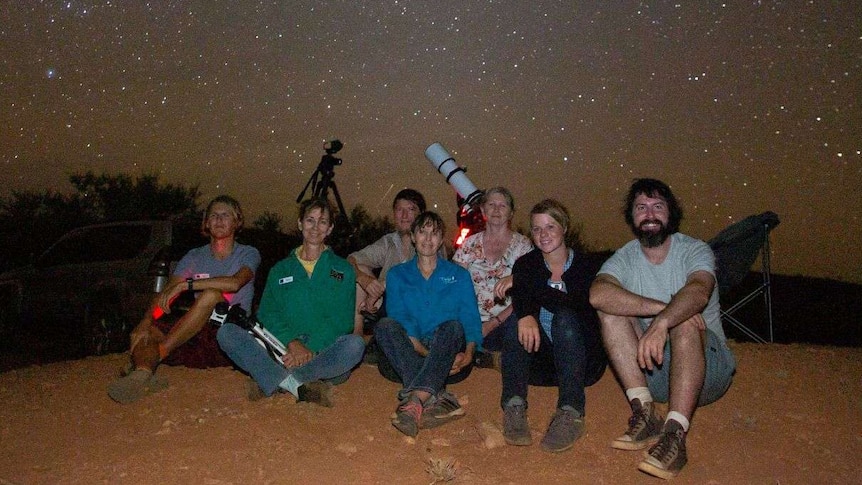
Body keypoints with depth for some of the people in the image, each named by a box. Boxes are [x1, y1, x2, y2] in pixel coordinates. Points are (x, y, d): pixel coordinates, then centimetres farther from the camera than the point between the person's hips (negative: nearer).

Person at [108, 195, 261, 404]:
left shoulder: (248, 254, 4)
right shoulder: (195, 256, 14)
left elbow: (234, 283, -20)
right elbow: (164, 295, 1)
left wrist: (185, 284, -23)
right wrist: (145, 322, -18)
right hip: (200, 337, 4)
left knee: (211, 295, -31)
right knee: (141, 332, -17)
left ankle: (158, 354, -26)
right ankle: (144, 374, -48)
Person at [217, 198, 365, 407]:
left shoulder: (343, 270, 13)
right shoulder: (280, 270, 20)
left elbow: (342, 321, 1)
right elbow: (268, 314, 6)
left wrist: (312, 349, -15)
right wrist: (292, 342, -13)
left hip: (324, 354, -2)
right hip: (282, 353, 2)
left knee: (355, 344, -34)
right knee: (226, 332, -19)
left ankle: (275, 382, -29)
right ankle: (297, 385, -33)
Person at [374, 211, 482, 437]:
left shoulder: (458, 275, 15)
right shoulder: (398, 275, 15)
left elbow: (471, 319, 4)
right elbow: (399, 319, 0)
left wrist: (468, 353, -18)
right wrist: (425, 352, -18)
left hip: (453, 363, 0)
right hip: (409, 359, 1)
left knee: (452, 326, -31)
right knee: (385, 325, -26)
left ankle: (414, 402, -50)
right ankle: (436, 398, -43)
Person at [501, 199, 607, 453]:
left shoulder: (586, 265, 0)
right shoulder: (526, 264, 5)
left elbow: (579, 303, -20)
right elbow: (520, 299, -17)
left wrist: (525, 284, -21)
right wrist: (526, 315, -40)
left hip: (582, 361, -1)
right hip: (539, 361, 2)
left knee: (565, 316, -30)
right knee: (517, 320, -26)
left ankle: (571, 413, -40)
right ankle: (514, 408, -37)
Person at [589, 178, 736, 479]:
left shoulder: (695, 251, -5)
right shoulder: (624, 259, 0)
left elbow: (698, 292, -30)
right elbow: (598, 294, -24)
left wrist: (662, 323, -49)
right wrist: (662, 307, -32)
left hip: (706, 369, -2)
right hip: (650, 369, 3)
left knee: (685, 320, -32)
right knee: (611, 309, -19)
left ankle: (675, 434, -38)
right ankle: (645, 413, -24)